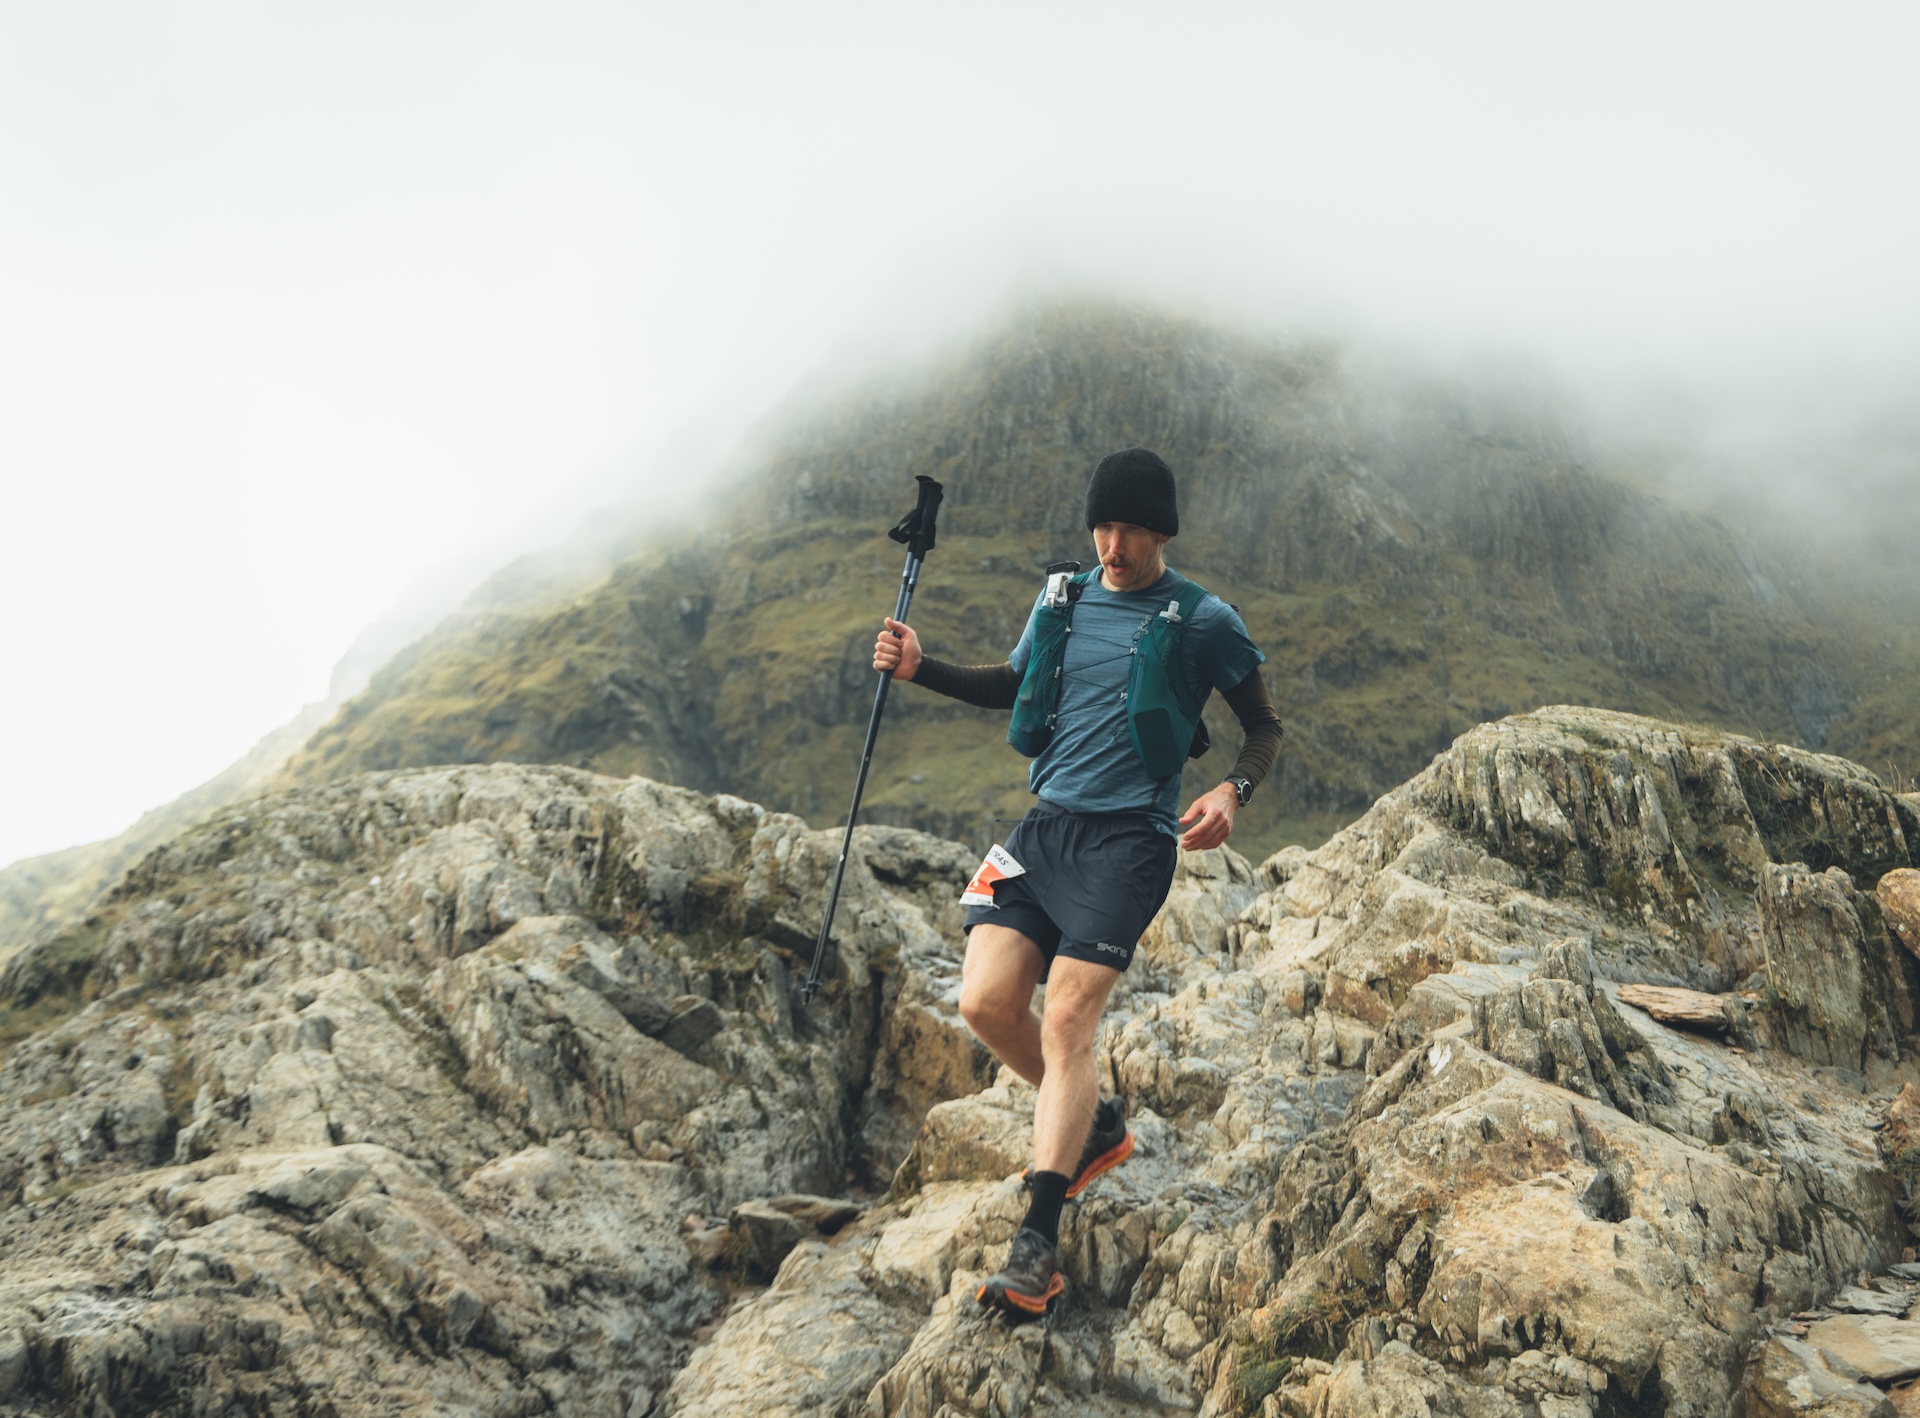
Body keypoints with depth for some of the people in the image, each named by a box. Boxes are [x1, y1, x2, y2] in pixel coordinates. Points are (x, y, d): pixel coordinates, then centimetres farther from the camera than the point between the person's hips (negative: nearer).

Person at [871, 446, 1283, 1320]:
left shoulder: (1203, 622, -1)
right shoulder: (1062, 601, 13)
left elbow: (1265, 729, 6)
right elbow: (1012, 686, 28)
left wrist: (1234, 791, -15)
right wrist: (920, 669, 13)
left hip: (1129, 837, -5)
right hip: (1046, 823, 6)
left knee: (1066, 1019, -16)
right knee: (986, 1002, -6)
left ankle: (1037, 1244, -12)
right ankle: (1093, 1124, 22)